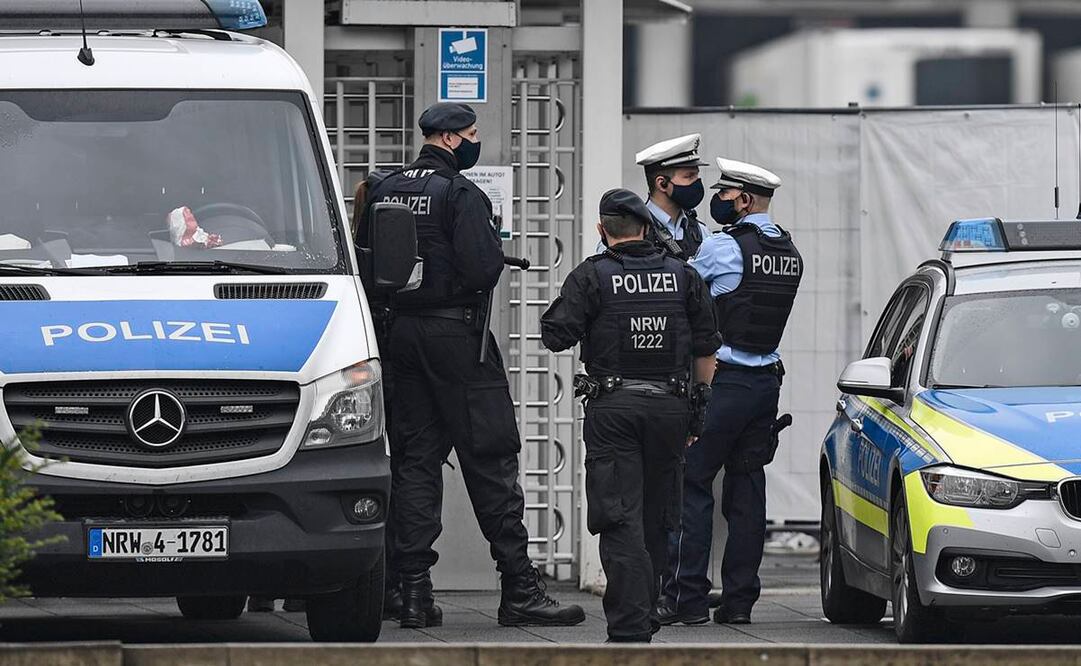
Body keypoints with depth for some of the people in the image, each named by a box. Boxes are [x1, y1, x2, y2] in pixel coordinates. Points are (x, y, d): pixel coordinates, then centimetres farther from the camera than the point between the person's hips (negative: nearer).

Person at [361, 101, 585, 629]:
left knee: (413, 460, 8)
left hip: (401, 331, 6)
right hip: (457, 333, -6)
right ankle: (519, 589, -4)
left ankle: (414, 591, 3)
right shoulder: (460, 194, -13)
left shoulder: (384, 192, 8)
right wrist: (494, 254, 0)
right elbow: (483, 268, -21)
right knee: (491, 457, -3)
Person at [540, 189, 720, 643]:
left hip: (613, 408, -3)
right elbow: (706, 348, 9)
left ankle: (629, 626, -16)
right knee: (656, 518, 14)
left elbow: (556, 337, -8)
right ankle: (643, 614, 23)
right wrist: (700, 407, 19)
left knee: (620, 519, -6)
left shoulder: (591, 277, -4)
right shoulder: (682, 276, 7)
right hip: (670, 408, 3)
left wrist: (557, 314, 14)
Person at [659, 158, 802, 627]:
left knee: (692, 485, -3)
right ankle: (739, 600, 7)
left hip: (723, 380, -7)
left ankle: (686, 597, -7)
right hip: (767, 378, 7)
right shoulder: (789, 253, 10)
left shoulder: (722, 248, -12)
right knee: (747, 489, 8)